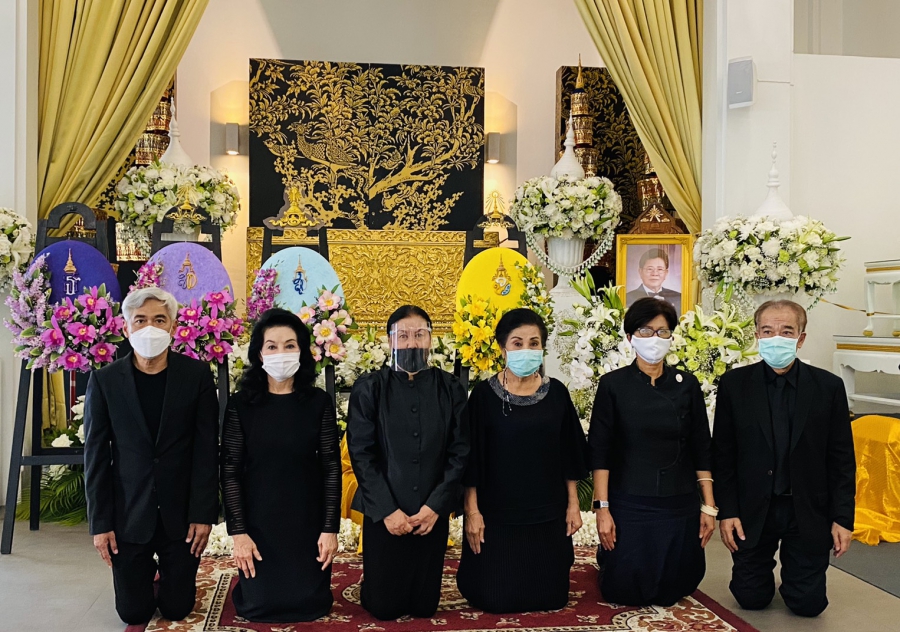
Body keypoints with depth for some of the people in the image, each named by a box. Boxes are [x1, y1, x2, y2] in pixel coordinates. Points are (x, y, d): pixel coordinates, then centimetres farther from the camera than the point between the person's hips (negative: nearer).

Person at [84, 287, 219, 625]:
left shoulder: (197, 374, -5)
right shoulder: (104, 380, -3)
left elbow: (207, 449, -5)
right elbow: (96, 455, -2)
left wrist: (203, 514, -9)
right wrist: (100, 522, -4)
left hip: (181, 514, 0)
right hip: (128, 516, 1)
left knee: (176, 609, 8)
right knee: (134, 613, 9)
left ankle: (166, 573, 41)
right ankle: (149, 572, 42)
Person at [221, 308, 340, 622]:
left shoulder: (319, 402, -4)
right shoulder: (241, 404, -6)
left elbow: (331, 467, -3)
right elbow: (230, 472, -5)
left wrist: (330, 528, -7)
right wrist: (238, 531, -10)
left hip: (308, 522, 1)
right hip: (258, 522, 0)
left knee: (310, 603, 4)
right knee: (260, 605, 5)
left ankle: (306, 594, 40)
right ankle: (251, 587, 41)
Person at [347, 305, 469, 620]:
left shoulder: (450, 388, 1)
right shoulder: (368, 388, -4)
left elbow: (460, 451, -2)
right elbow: (361, 453, -7)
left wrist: (436, 505, -10)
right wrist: (387, 510, -12)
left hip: (433, 514, 2)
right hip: (384, 514, -1)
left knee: (424, 607, 10)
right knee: (384, 608, 7)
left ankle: (419, 598, 43)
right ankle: (370, 583, 40)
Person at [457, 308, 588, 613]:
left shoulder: (557, 393, 0)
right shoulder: (484, 393, -8)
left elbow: (569, 454, 6)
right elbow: (471, 457, -6)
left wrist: (573, 504, 5)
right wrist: (472, 510, -8)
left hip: (548, 515, 3)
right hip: (497, 514, -3)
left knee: (550, 596, 10)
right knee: (496, 599, 4)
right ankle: (470, 573, 33)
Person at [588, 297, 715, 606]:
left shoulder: (687, 384, 2)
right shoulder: (613, 384, -5)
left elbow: (701, 450, 4)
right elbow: (599, 451, -7)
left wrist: (709, 506, 0)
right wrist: (602, 507, -11)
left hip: (680, 504, 2)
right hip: (629, 503, -2)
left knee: (671, 591, 9)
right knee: (623, 592, 4)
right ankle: (608, 556, 36)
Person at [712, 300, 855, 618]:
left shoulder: (829, 386, -5)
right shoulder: (734, 384, -6)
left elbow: (842, 458, -2)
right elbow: (723, 454, -2)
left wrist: (842, 517, -4)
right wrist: (727, 511, -6)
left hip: (808, 512, 0)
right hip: (753, 511, 0)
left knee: (808, 603, 7)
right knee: (751, 598, 9)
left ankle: (791, 570, 40)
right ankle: (765, 566, 41)